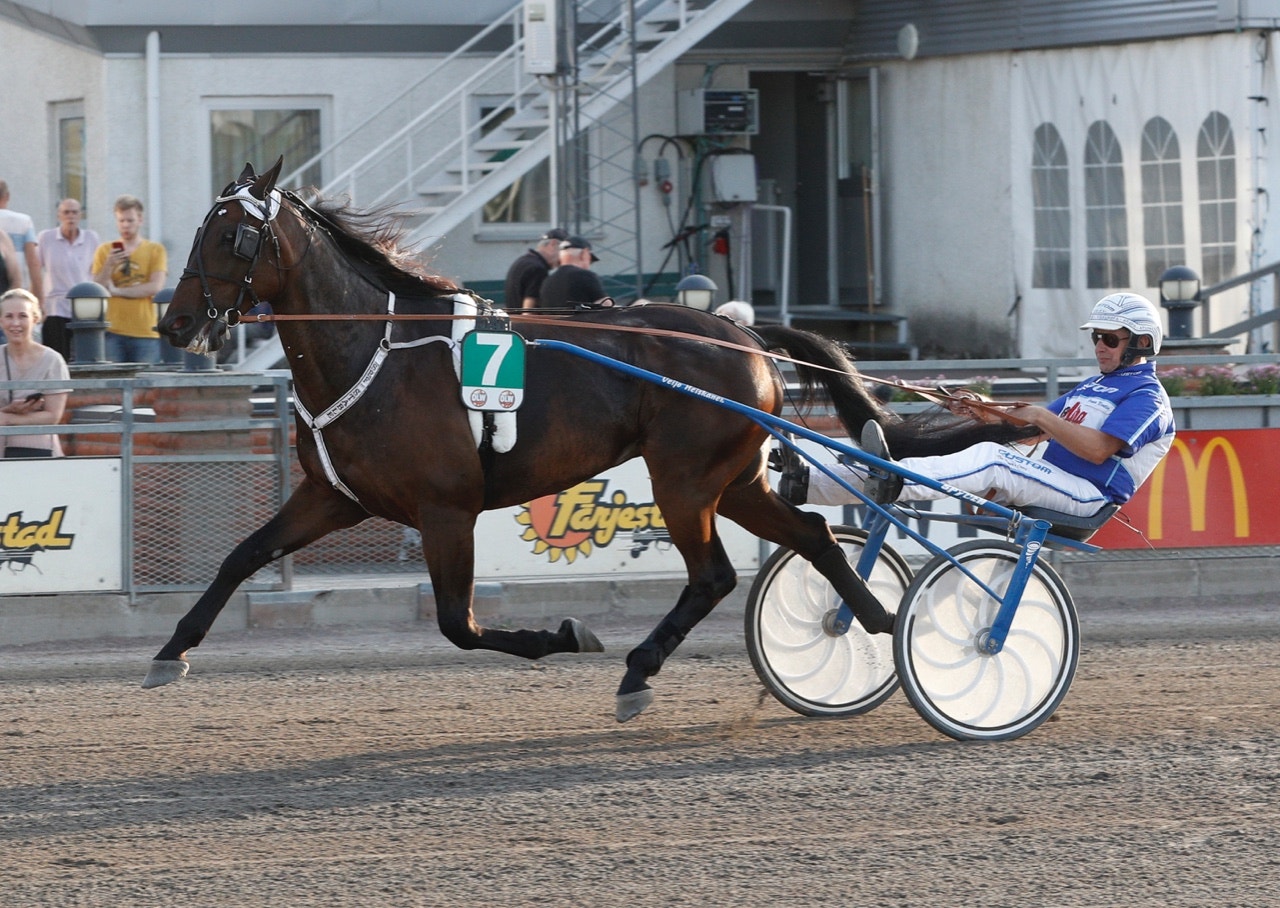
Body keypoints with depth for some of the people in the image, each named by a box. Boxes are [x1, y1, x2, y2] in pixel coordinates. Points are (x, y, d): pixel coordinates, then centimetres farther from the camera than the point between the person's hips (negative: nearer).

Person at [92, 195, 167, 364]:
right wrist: (109, 265, -11)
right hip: (113, 331, 1)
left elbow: (156, 286, -4)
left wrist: (118, 291, -5)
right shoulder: (105, 251, 13)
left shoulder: (155, 250, 8)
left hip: (146, 332, -1)